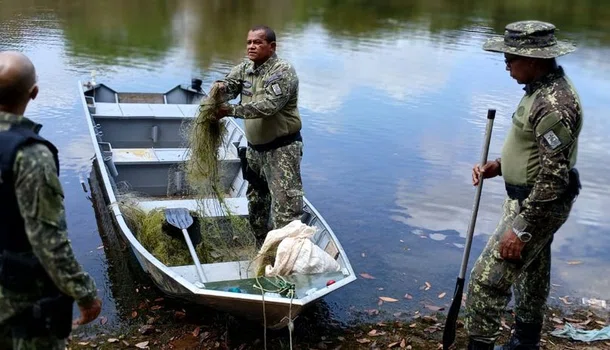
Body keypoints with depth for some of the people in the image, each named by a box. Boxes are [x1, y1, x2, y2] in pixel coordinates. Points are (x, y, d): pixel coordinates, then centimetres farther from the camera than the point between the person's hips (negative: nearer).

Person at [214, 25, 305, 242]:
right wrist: (221, 86, -29)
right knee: (256, 203, 20)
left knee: (286, 208, -13)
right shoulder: (245, 68, 7)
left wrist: (231, 110, -34)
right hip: (255, 147, 8)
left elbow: (268, 106, -28)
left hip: (281, 148, -8)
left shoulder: (283, 72, -17)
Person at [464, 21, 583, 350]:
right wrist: (498, 166, 4)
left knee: (487, 280, -7)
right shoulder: (544, 87, 4)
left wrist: (520, 228, -25)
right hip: (531, 199, 11)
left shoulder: (553, 104, -28)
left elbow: (553, 177, -29)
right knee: (531, 274, 24)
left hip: (538, 206, -11)